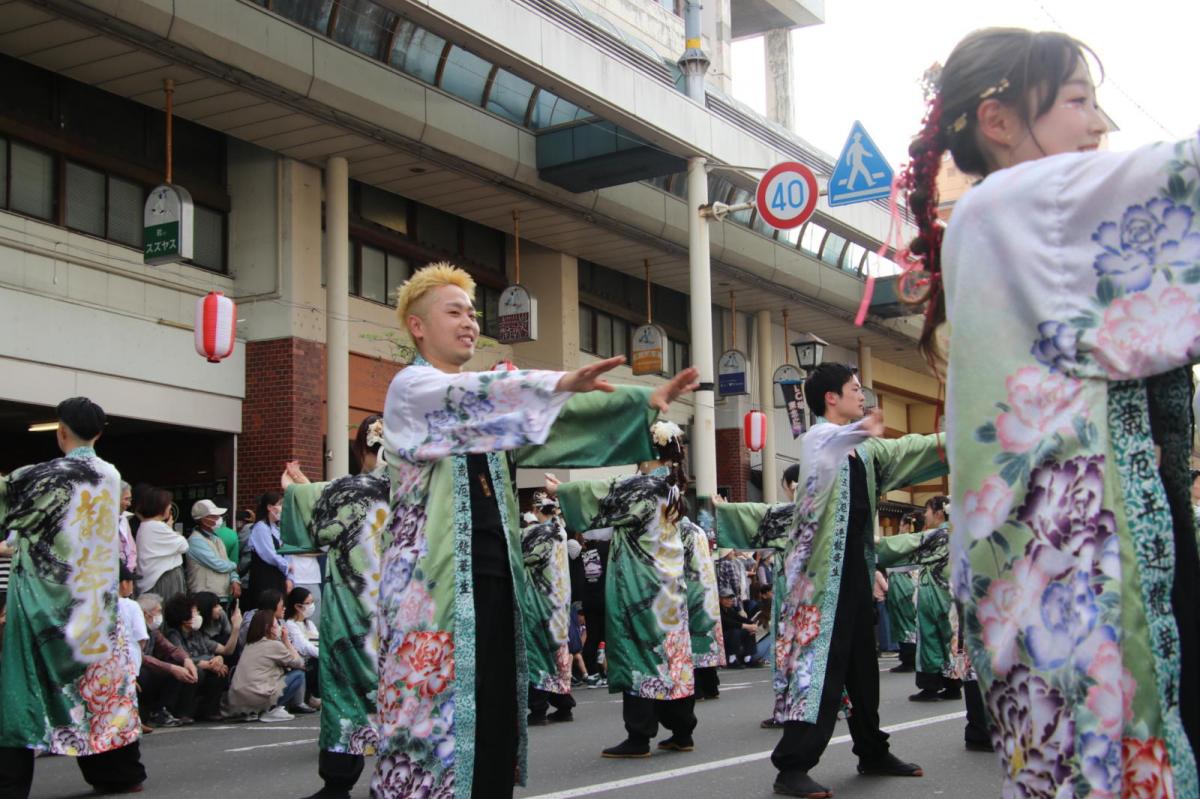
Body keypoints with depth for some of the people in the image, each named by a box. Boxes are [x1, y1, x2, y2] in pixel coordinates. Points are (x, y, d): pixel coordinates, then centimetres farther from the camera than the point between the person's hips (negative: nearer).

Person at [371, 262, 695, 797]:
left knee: (497, 711, 4)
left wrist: (645, 402, -1)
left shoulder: (481, 402, 21)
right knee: (438, 711, -8)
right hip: (435, 577, -7)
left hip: (491, 572, 7)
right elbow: (471, 395, -21)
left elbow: (553, 424, 10)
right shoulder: (411, 387, -1)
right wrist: (561, 383, -35)